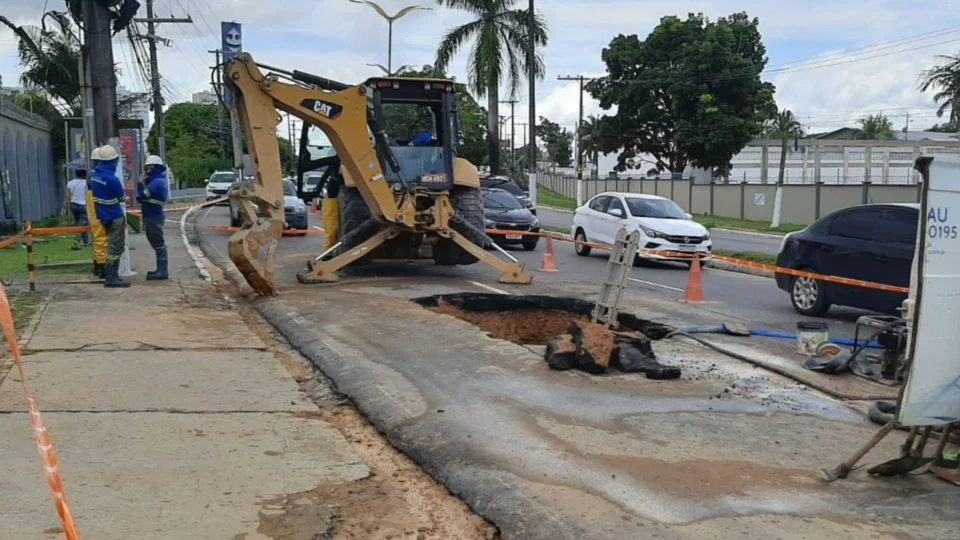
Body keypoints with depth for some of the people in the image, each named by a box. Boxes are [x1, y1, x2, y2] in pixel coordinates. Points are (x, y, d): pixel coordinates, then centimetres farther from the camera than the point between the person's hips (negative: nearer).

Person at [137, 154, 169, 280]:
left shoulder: (156, 181, -17)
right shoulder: (158, 180, 17)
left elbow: (142, 196, -21)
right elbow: (147, 196, 14)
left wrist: (140, 183, -6)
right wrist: (143, 183, 2)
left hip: (153, 218, -11)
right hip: (153, 216, 11)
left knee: (158, 244, -9)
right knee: (158, 244, 15)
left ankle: (162, 272, -8)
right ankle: (161, 270, 22)